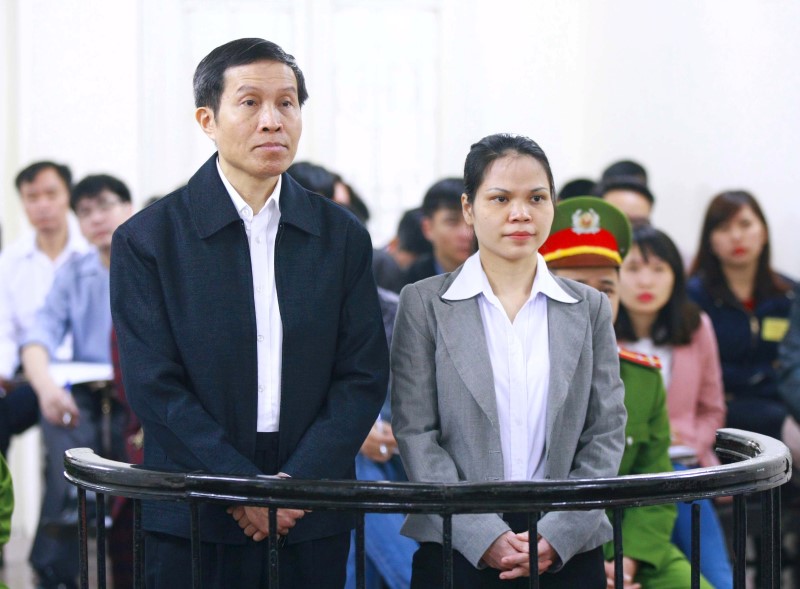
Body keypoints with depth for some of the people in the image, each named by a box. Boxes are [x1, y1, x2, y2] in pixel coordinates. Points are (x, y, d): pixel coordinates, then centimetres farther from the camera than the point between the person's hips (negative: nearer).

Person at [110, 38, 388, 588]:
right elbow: (154, 385, -7)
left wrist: (298, 481, -11)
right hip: (193, 523, -2)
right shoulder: (147, 239, -1)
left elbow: (365, 375, 2)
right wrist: (245, 487, -15)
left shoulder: (343, 235, 6)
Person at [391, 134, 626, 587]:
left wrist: (559, 534, -9)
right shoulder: (424, 304, 1)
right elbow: (415, 434, -4)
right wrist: (484, 536, -13)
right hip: (457, 548, -2)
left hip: (567, 550, 2)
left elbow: (607, 433, 4)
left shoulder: (589, 308, 8)